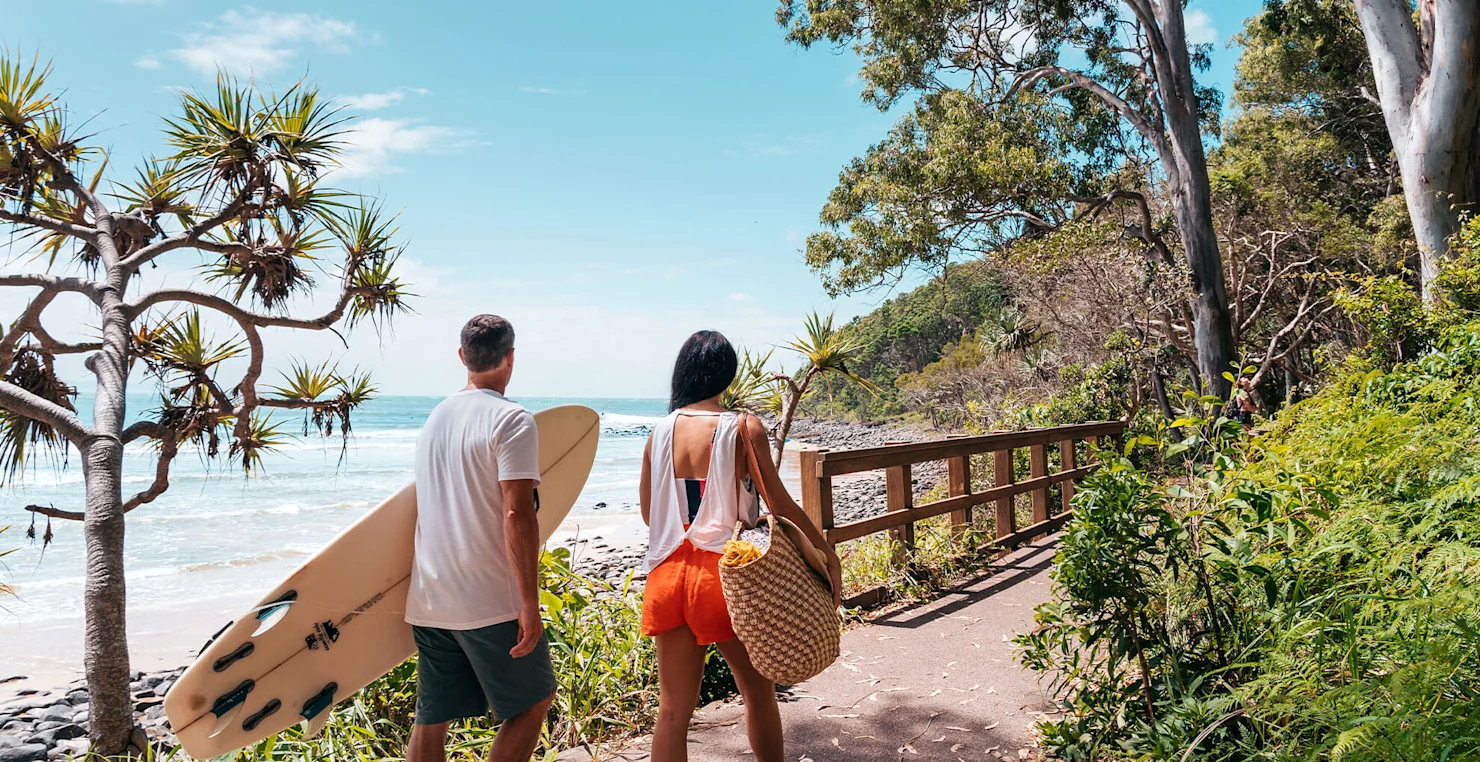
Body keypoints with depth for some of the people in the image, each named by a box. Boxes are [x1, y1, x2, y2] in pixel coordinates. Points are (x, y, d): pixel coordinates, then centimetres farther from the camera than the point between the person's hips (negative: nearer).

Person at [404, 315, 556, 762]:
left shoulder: (435, 417, 12)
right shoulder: (511, 420, -12)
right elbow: (517, 515, -20)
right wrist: (530, 603, -17)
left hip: (428, 601, 7)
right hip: (490, 602, -7)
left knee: (431, 719, 13)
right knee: (534, 701, 10)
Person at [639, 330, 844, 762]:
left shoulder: (659, 432, 4)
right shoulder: (743, 428, -8)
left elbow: (648, 512, 10)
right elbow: (780, 505, -9)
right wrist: (829, 555, -2)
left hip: (668, 573, 4)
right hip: (722, 573, -4)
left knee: (673, 709, 11)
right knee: (758, 692, 18)